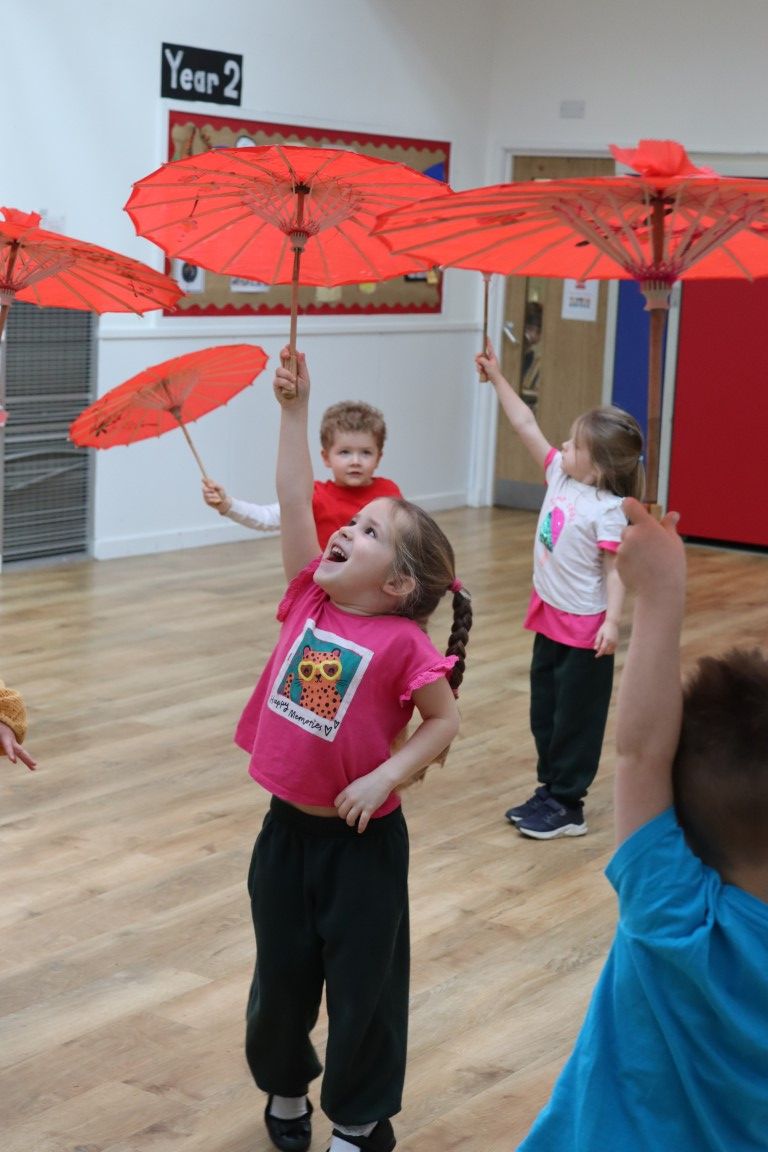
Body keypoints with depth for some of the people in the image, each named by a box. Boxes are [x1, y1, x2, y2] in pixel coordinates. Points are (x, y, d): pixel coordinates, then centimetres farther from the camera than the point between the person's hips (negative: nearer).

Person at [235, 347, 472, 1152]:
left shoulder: (402, 643, -16)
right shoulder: (310, 600, -3)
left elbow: (445, 720, -9)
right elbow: (295, 502, -6)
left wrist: (386, 777, -20)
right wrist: (294, 411, -9)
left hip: (361, 838, -5)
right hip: (286, 825, 5)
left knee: (364, 982, 9)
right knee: (280, 971, 19)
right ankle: (285, 1087, 42)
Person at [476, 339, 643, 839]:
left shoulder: (607, 511, -21)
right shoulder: (560, 476, 0)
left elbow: (614, 569, -21)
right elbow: (527, 427, 5)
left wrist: (612, 621, -29)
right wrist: (498, 379, 4)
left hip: (584, 629, -8)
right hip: (549, 619, 8)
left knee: (576, 718, 3)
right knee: (544, 711, 16)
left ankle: (568, 806, 13)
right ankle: (550, 791, 29)